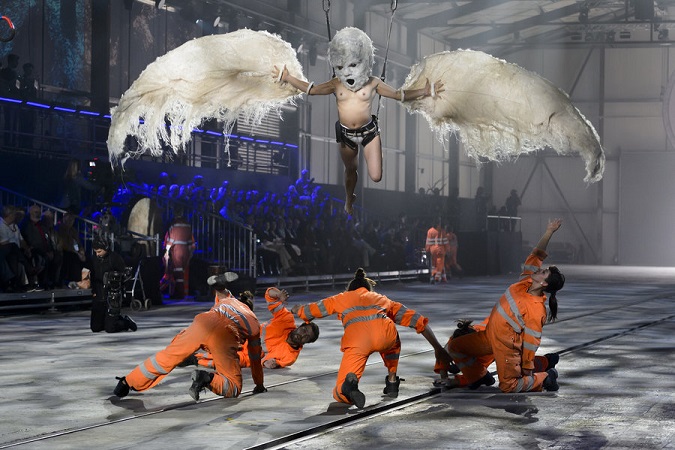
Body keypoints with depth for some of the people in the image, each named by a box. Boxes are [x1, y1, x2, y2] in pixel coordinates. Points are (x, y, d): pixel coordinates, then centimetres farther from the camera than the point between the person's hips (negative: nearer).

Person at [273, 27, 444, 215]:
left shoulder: (373, 83, -8)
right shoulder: (336, 84, -5)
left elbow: (399, 94, -2)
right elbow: (310, 89, 2)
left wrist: (424, 92, -10)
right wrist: (287, 78, -4)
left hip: (369, 131, -1)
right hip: (345, 134, 1)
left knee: (376, 176, -8)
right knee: (350, 170, 20)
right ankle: (349, 199, 47)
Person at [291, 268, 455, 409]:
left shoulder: (341, 298, 36)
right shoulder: (381, 298, 38)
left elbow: (308, 311, 46)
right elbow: (417, 320, 33)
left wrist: (297, 309, 69)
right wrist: (438, 348, 36)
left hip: (356, 338, -2)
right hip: (384, 332, 2)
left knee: (339, 394, 4)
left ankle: (350, 383, -30)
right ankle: (392, 382, 26)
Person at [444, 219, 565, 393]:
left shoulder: (536, 311, -26)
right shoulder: (525, 282, -6)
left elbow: (531, 342, -21)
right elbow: (536, 255, 0)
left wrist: (528, 368, -16)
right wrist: (548, 232, -9)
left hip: (507, 345, -8)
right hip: (489, 335, 8)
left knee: (509, 386, -12)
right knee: (455, 347, 9)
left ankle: (546, 377, 9)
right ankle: (481, 376, 25)